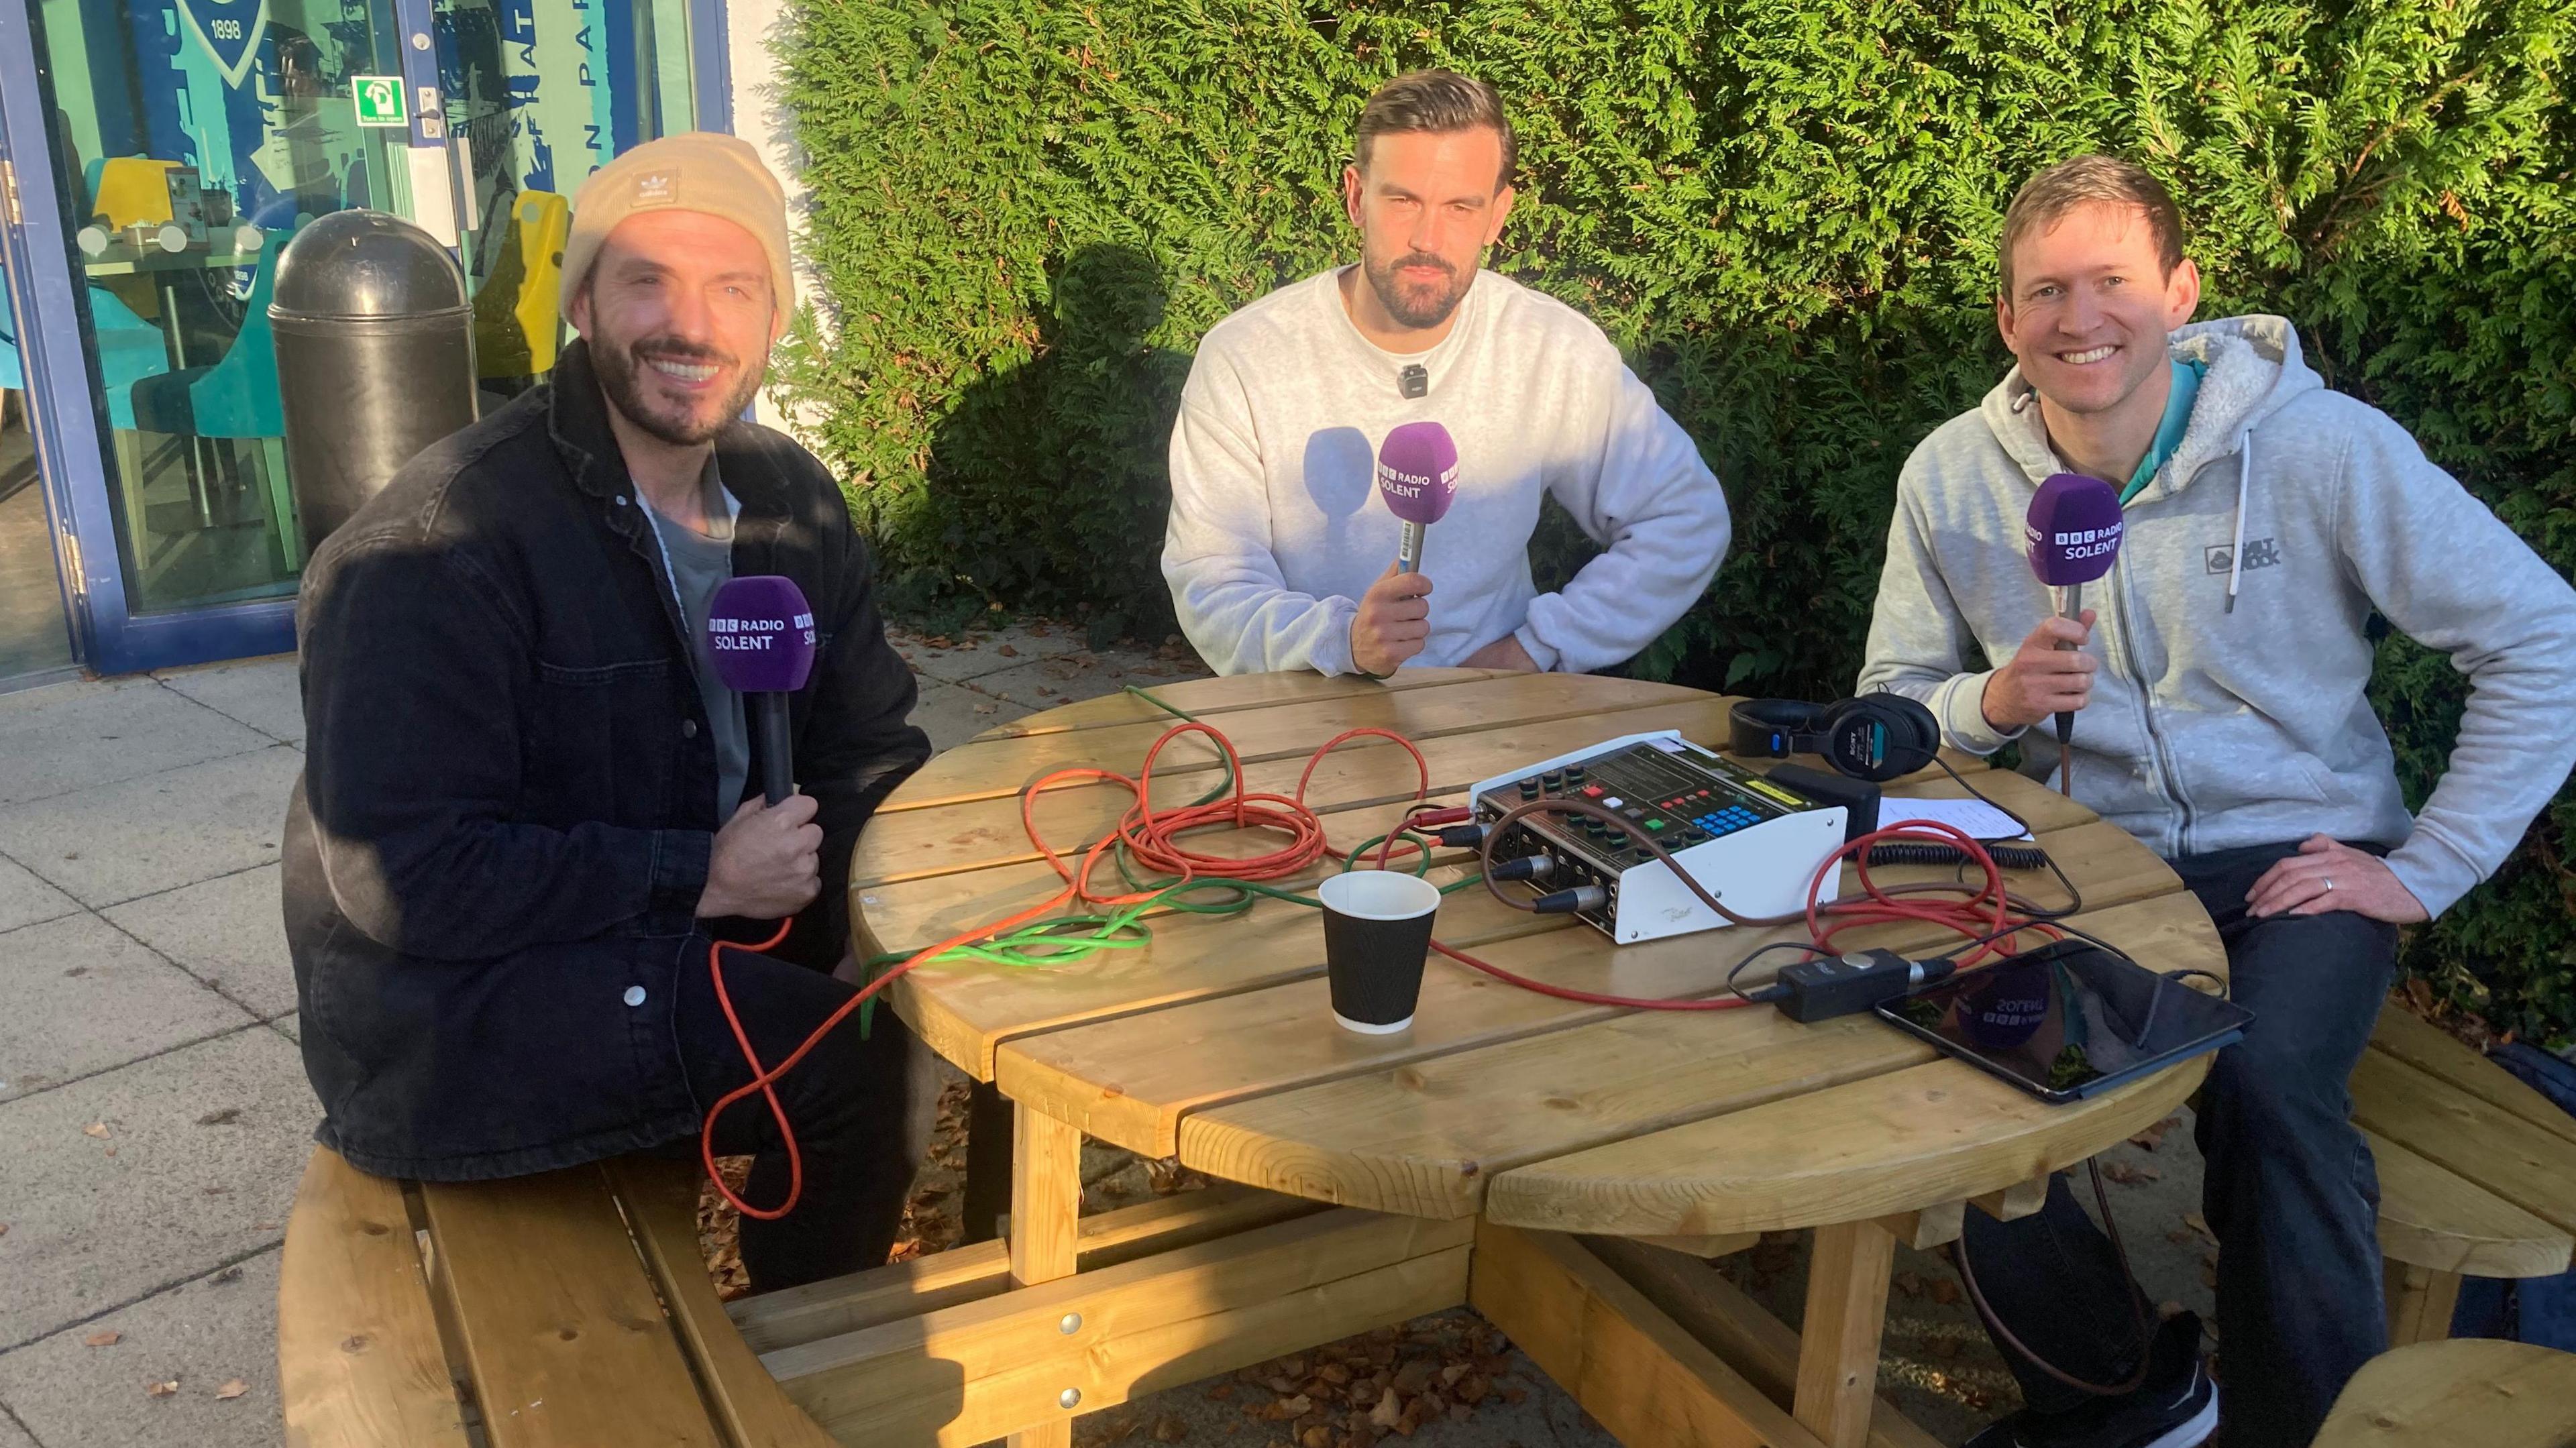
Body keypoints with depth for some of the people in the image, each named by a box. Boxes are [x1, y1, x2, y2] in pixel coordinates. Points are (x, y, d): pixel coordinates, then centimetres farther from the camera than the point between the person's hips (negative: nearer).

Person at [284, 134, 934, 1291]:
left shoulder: (788, 498, 2)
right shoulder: (439, 544, -20)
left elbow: (870, 751, 7)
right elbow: (405, 876, -24)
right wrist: (702, 878, -23)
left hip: (680, 935, 7)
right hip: (450, 1012, -7)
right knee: (848, 1058, -23)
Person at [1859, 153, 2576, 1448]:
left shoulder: (2321, 444, -10)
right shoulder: (1951, 477, -1)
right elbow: (1890, 707, 7)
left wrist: (2426, 871, -9)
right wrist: (1994, 702, -16)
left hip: (2296, 861, -2)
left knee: (2263, 1091, -32)